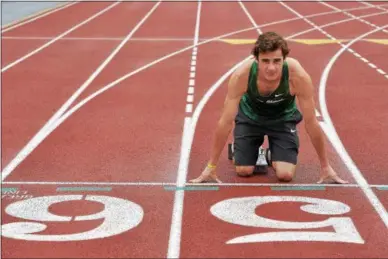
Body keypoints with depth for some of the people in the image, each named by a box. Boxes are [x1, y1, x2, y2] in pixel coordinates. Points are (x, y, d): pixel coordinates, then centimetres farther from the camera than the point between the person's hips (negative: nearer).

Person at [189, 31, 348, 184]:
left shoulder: (298, 77, -38)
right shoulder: (241, 76, -37)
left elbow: (311, 123, -26)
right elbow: (226, 122, -29)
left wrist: (325, 166, -19)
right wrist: (211, 167, -25)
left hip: (284, 117, 0)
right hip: (250, 115, 0)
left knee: (285, 174, -12)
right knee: (243, 170, -6)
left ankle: (273, 155, 22)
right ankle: (242, 150, 28)